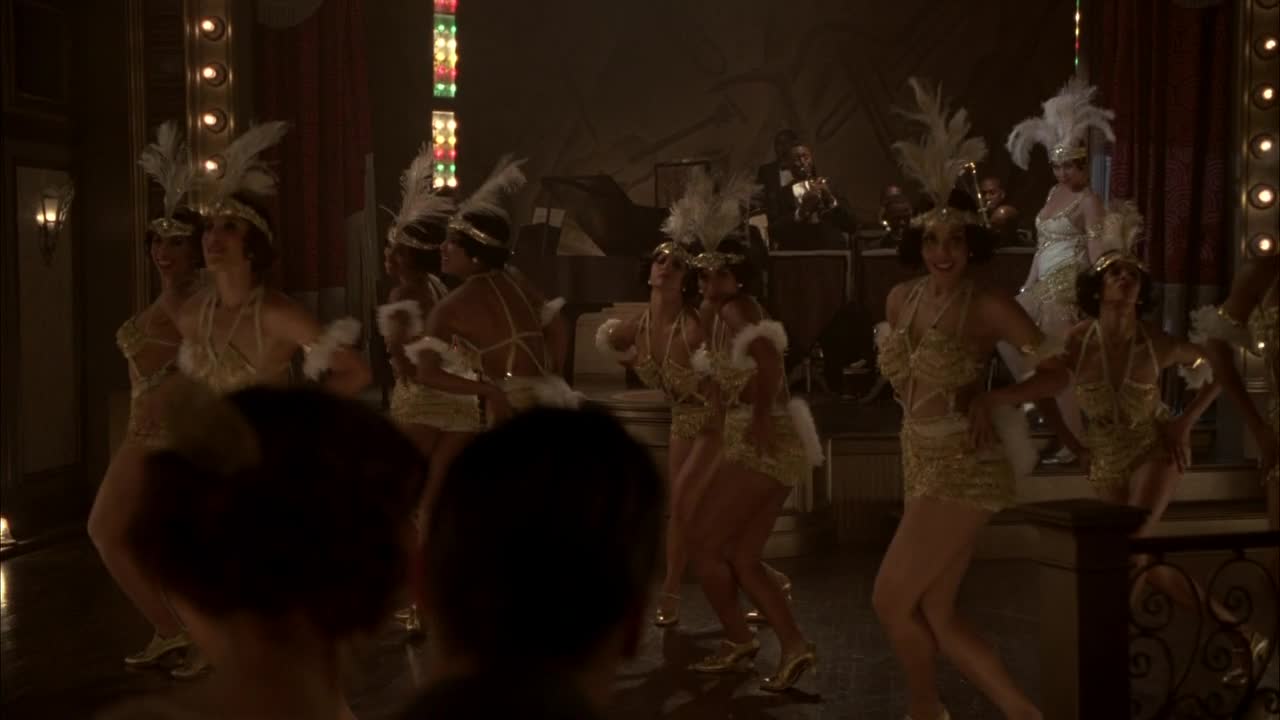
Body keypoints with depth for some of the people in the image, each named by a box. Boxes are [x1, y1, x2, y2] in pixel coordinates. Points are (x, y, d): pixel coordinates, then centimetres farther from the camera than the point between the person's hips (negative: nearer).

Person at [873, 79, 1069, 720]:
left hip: (964, 469, -8)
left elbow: (1056, 373, -17)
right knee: (936, 616, 8)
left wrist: (991, 398, -28)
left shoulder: (988, 308, -13)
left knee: (891, 600, -3)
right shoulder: (900, 298, 6)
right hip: (922, 464, 8)